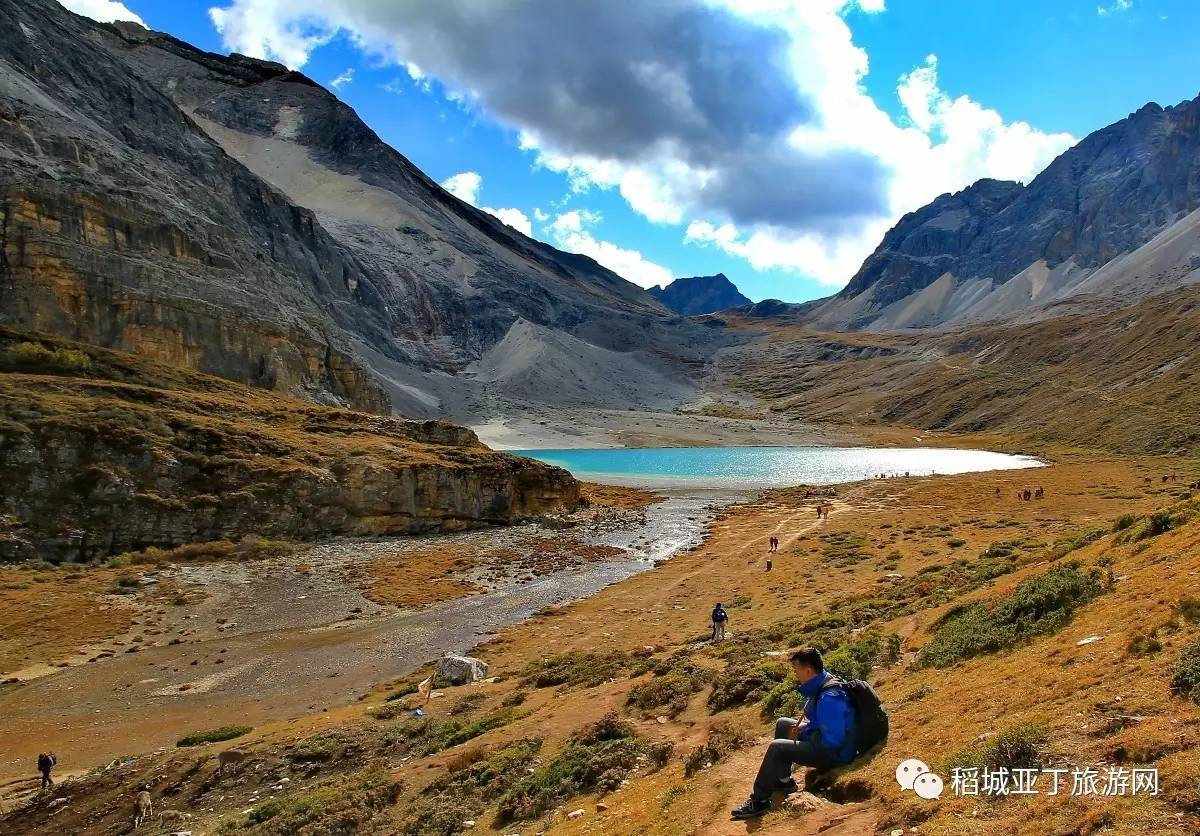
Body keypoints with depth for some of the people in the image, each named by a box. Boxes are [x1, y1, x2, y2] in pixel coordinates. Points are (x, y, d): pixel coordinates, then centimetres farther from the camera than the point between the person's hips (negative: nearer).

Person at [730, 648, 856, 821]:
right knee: (782, 724, 18)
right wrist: (803, 726, 0)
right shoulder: (819, 683, 1)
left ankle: (759, 801, -9)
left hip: (833, 753, -11)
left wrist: (804, 731, -16)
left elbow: (831, 741, -31)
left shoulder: (829, 698, -30)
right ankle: (784, 780, 23)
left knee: (777, 747, -21)